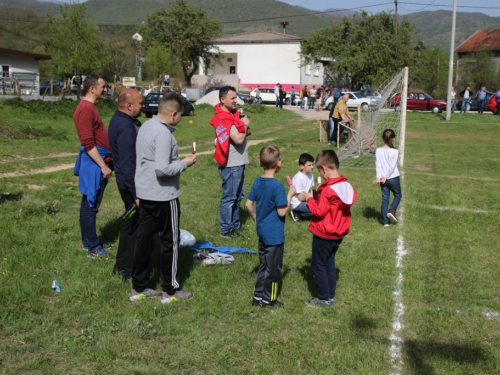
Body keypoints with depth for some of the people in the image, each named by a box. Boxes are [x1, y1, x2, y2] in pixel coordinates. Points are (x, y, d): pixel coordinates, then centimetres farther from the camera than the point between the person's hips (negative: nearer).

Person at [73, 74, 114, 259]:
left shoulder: (89, 107, 15)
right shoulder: (85, 109, -17)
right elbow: (88, 143, -22)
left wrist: (105, 162, 21)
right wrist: (103, 165, -21)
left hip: (99, 160, 10)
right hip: (94, 162, -10)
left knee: (91, 204, 16)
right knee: (91, 204, -3)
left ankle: (89, 241, 27)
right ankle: (93, 248, 4)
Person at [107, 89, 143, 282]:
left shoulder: (120, 121, 10)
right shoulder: (125, 127, -24)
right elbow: (127, 164, -27)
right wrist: (136, 194, -25)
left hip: (128, 183, 11)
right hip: (132, 184, -11)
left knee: (130, 224, 20)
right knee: (134, 227, 0)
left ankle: (121, 267, 32)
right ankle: (128, 271, 11)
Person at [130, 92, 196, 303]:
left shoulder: (145, 126, 9)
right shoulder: (163, 133, -20)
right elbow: (162, 169, -26)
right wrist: (184, 163, -12)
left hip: (144, 193, 9)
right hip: (163, 196, -9)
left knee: (144, 238, 12)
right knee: (170, 241, 4)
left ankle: (138, 288, 21)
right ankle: (170, 291, 14)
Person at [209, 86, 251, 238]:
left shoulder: (233, 114, 9)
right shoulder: (224, 119, -20)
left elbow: (248, 132, 11)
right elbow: (239, 139, -26)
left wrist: (245, 128, -11)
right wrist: (244, 124, -10)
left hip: (238, 162, 10)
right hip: (231, 164, -10)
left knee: (238, 195, 19)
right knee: (229, 197, -1)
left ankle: (235, 224, 32)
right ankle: (226, 230, 9)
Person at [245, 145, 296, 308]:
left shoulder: (257, 182, 0)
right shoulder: (277, 186, -23)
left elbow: (248, 204, 6)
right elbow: (282, 212, -21)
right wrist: (290, 195, -11)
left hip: (262, 231, 7)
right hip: (274, 234, -7)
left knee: (263, 264, 20)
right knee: (273, 268, 8)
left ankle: (258, 297, 29)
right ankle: (269, 300, 21)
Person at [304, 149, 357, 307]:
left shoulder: (328, 190, -24)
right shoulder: (347, 187, 1)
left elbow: (319, 212, -23)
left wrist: (310, 199, -8)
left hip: (323, 235, -8)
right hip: (338, 234, 8)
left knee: (318, 266, 6)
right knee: (329, 264, 19)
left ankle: (324, 298, 12)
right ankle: (331, 296, 26)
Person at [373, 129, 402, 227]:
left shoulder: (378, 151, -3)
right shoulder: (395, 151, -11)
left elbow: (378, 165, -8)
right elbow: (392, 166, -14)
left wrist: (378, 177, -11)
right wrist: (385, 177, -9)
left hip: (383, 179, 3)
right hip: (393, 178, -3)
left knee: (385, 198, 8)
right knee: (398, 195, 20)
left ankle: (385, 221, 7)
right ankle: (392, 211, -1)